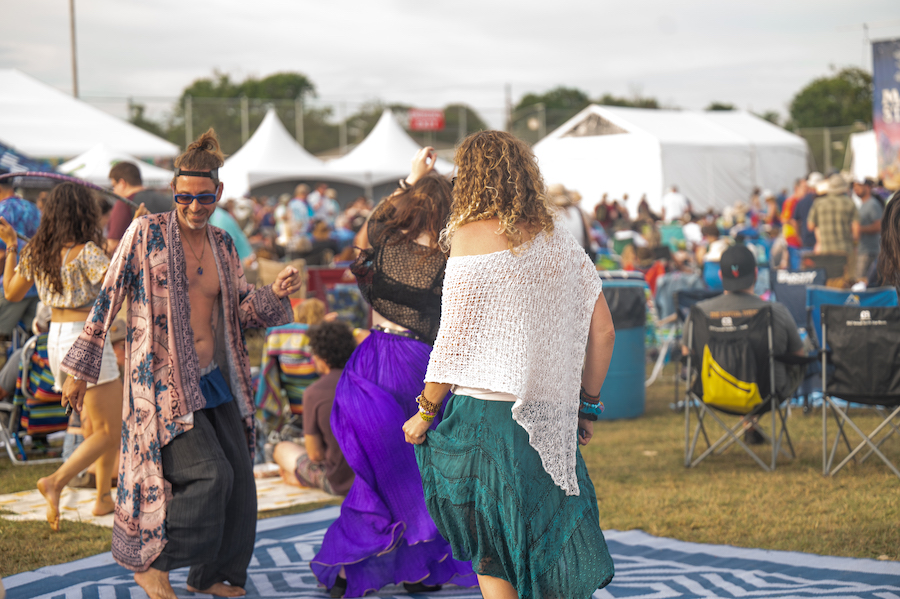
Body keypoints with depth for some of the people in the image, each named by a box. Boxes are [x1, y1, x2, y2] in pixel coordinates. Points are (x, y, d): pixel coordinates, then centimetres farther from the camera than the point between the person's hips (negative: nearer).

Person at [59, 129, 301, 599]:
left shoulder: (222, 245, 10)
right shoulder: (147, 233, -7)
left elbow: (242, 313, 16)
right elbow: (107, 300, -3)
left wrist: (275, 294, -5)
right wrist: (80, 369, -3)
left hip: (214, 379, 6)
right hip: (163, 380, -6)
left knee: (238, 481, 4)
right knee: (209, 475, -16)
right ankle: (146, 560, 3)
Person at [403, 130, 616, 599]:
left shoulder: (472, 236, -7)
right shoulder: (559, 240, 10)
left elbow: (455, 339, -8)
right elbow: (602, 331, 10)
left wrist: (425, 412, 1)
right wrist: (587, 403, 20)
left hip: (485, 410, -5)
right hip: (550, 415, 5)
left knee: (493, 557, 4)